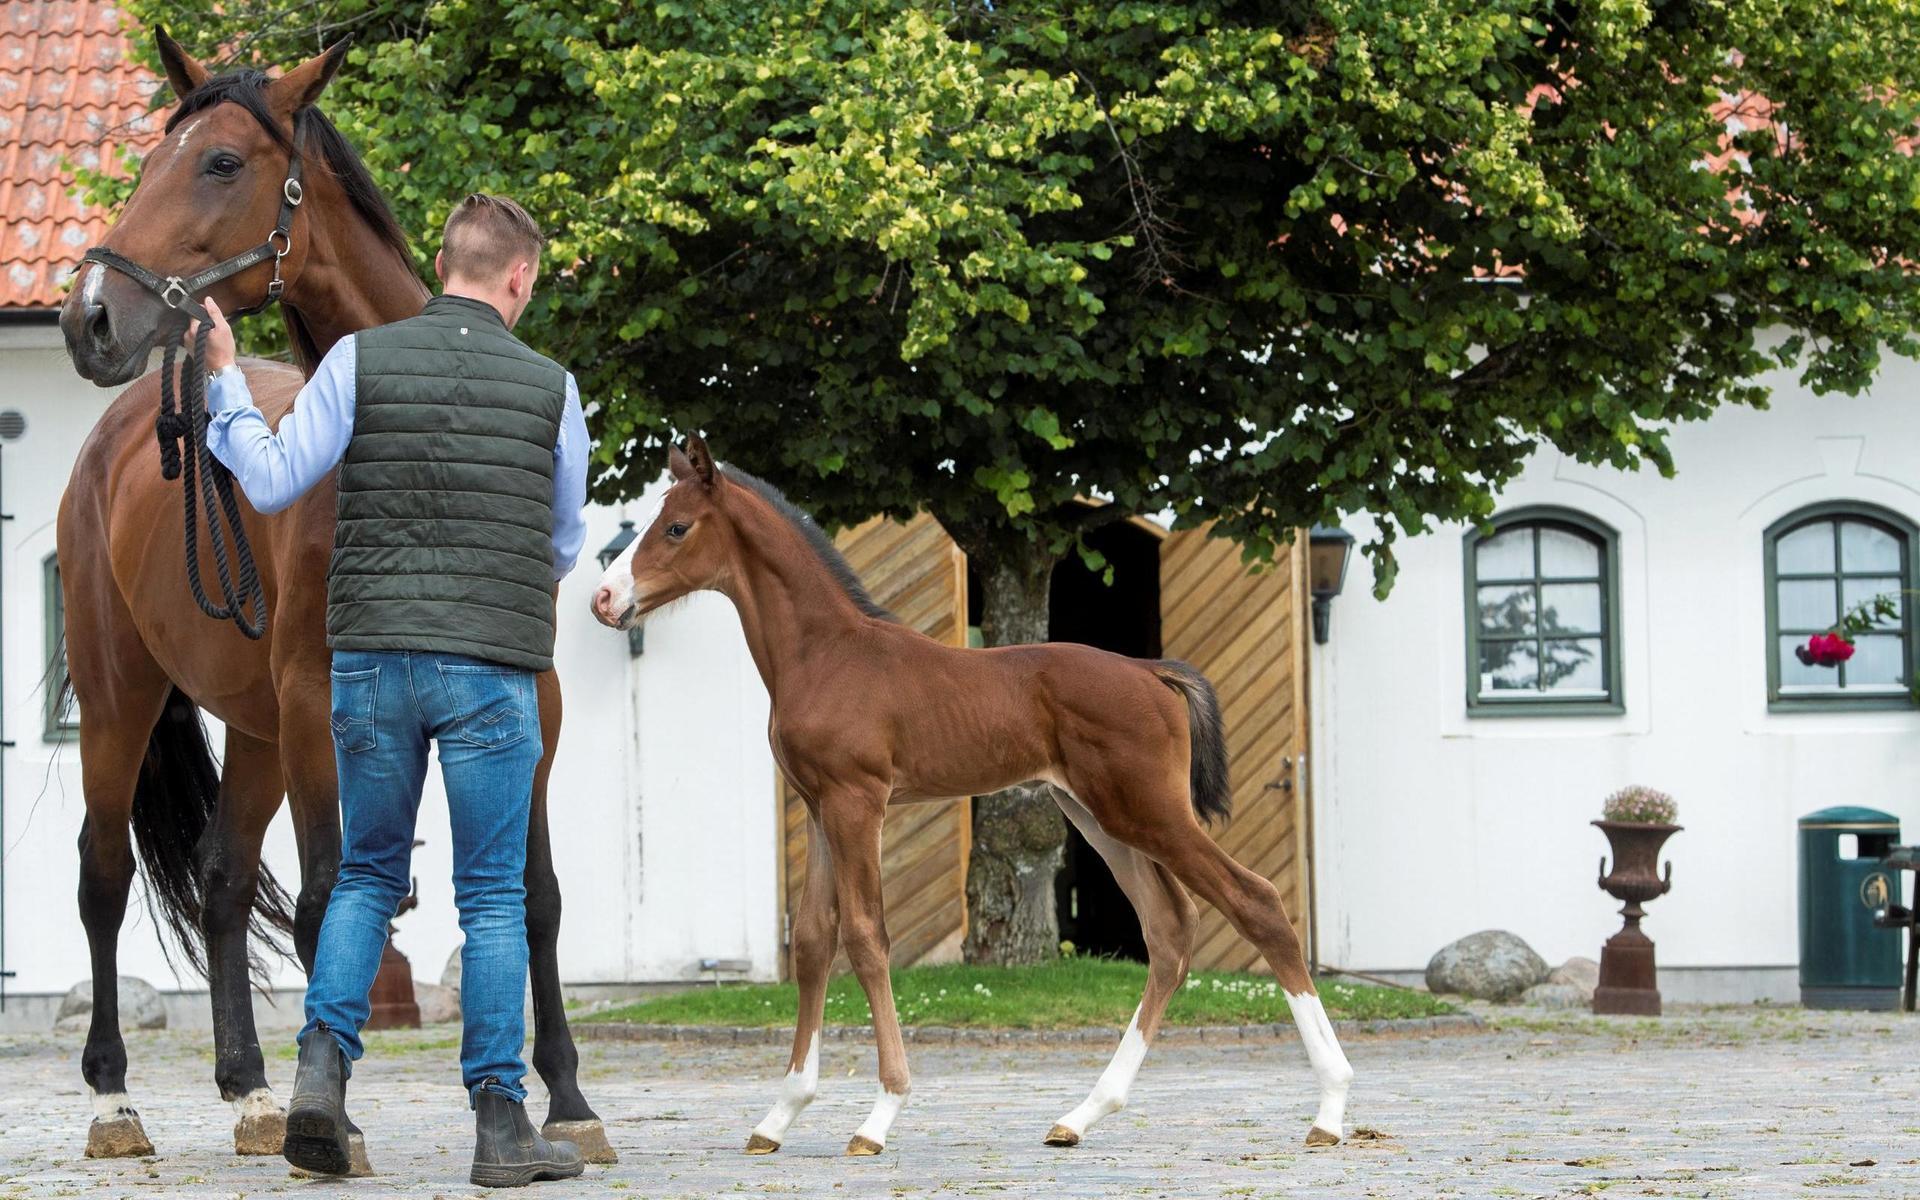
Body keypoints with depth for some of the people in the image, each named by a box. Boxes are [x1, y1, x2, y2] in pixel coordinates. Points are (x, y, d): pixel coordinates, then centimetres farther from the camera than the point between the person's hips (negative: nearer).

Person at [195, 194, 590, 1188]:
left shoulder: (360, 359, -1)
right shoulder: (549, 386, 0)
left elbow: (271, 483, -2)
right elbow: (565, 544, 10)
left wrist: (223, 383, 12)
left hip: (372, 658, 2)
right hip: (494, 666, -1)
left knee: (367, 875, 15)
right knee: (493, 897, 4)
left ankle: (323, 1064, -3)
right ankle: (500, 1122, 3)